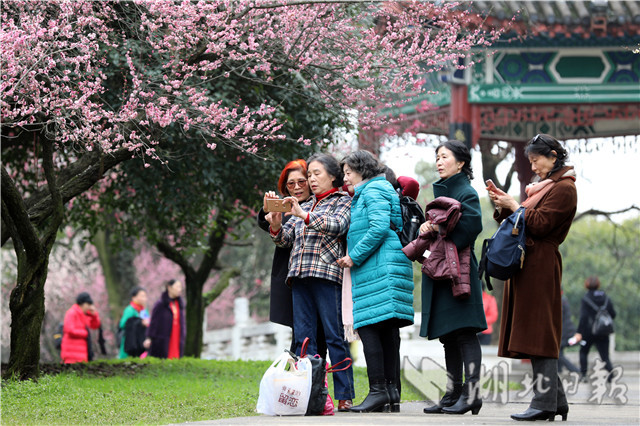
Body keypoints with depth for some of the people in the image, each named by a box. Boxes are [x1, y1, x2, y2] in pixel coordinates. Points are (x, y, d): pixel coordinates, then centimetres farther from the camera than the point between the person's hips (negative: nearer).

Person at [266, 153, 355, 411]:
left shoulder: (343, 201, 8)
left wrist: (304, 215, -17)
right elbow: (285, 239, 20)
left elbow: (338, 225, -12)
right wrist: (276, 226, -1)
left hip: (328, 274, -6)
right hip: (300, 275, 6)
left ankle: (345, 396, -8)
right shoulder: (304, 206, 24)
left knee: (335, 337, -8)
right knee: (303, 338, 1)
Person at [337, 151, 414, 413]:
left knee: (368, 326, -13)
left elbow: (380, 227, -18)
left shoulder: (373, 191, -5)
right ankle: (392, 390, 6)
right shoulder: (368, 194, 26)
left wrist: (354, 257, -13)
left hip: (378, 269, -10)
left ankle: (378, 389, -17)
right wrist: (352, 256, 16)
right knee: (386, 330, 7)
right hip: (386, 270, 10)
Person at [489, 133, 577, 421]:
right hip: (528, 264, 10)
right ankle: (556, 400, 13)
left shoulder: (564, 188, -7)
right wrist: (503, 205, 8)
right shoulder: (545, 186, 23)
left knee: (540, 333, -12)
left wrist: (514, 206, -6)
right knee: (536, 333, 9)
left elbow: (539, 224, -16)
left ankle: (544, 403, -13)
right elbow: (522, 221, 21)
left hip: (541, 265, -10)